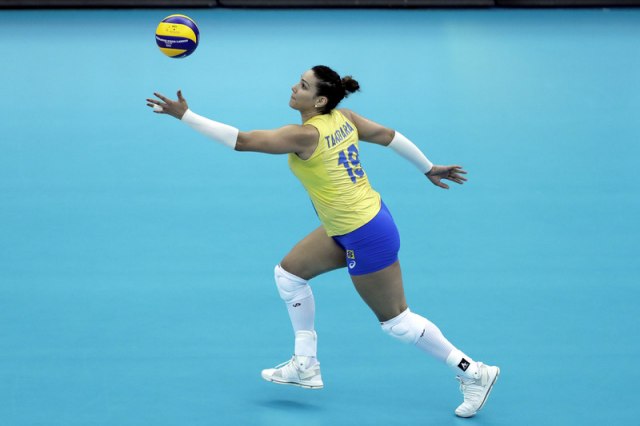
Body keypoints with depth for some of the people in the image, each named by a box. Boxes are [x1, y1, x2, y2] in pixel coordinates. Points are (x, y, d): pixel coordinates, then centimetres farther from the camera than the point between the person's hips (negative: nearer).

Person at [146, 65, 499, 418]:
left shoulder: (306, 135, -25)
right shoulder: (343, 118, -3)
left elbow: (241, 141, -24)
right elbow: (388, 135, 6)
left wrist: (184, 115, -21)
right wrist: (429, 168, 20)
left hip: (366, 238, -9)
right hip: (347, 229, 9)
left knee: (395, 320, 3)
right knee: (289, 273, 16)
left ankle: (474, 373, 14)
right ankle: (306, 366, 24)